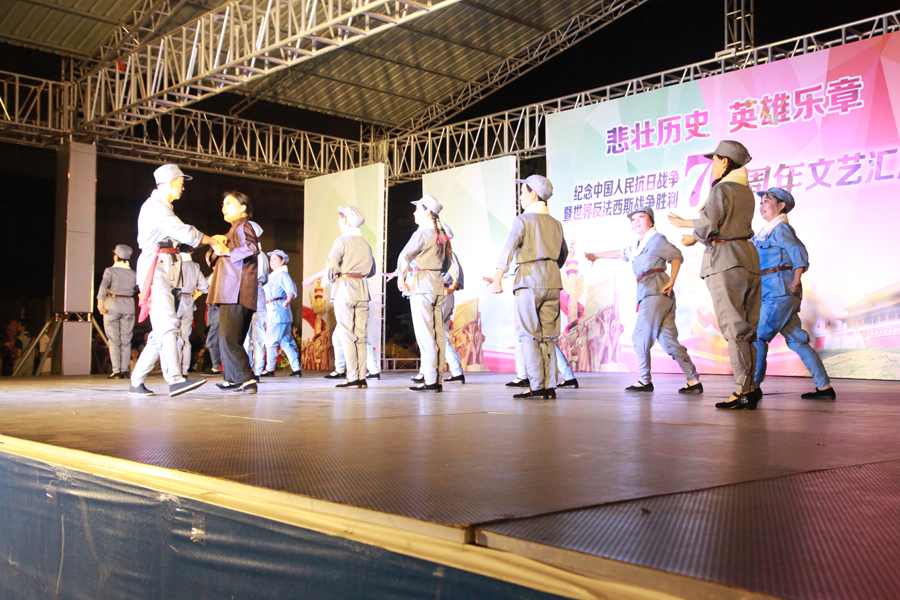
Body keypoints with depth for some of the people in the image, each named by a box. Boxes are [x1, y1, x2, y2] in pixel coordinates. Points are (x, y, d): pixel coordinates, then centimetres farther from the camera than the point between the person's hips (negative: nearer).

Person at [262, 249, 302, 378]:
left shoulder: (282, 274, -6)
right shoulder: (272, 276, 23)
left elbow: (291, 289, -19)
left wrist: (288, 299, -36)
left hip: (279, 310, -9)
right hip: (272, 311, 9)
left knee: (271, 341, -5)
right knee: (285, 342, 6)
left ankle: (270, 370, 3)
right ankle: (296, 369, 5)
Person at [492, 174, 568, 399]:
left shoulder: (523, 220, -4)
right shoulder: (555, 223, 14)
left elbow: (509, 248, -16)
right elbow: (563, 253, 26)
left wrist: (498, 277, -19)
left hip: (529, 280, -6)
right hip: (552, 280, 6)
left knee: (528, 335, -3)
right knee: (548, 336, 9)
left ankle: (536, 386, -7)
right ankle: (550, 385, 7)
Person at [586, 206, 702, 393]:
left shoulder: (656, 238, 2)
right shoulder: (637, 246, 26)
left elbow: (676, 255, -7)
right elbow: (620, 254, 42)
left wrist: (671, 282, -17)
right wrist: (596, 255, 48)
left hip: (655, 292, -8)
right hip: (647, 294, 8)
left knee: (641, 337, -5)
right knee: (668, 339, 1)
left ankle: (645, 381, 3)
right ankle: (694, 380, -2)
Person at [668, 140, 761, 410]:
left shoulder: (721, 189, -7)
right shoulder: (746, 192, 20)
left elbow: (707, 226, -14)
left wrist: (693, 237, 9)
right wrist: (685, 222, 38)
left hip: (725, 260, -9)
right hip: (748, 258, 9)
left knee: (733, 327, -9)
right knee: (747, 327, 8)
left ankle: (744, 389, -10)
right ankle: (751, 387, 9)